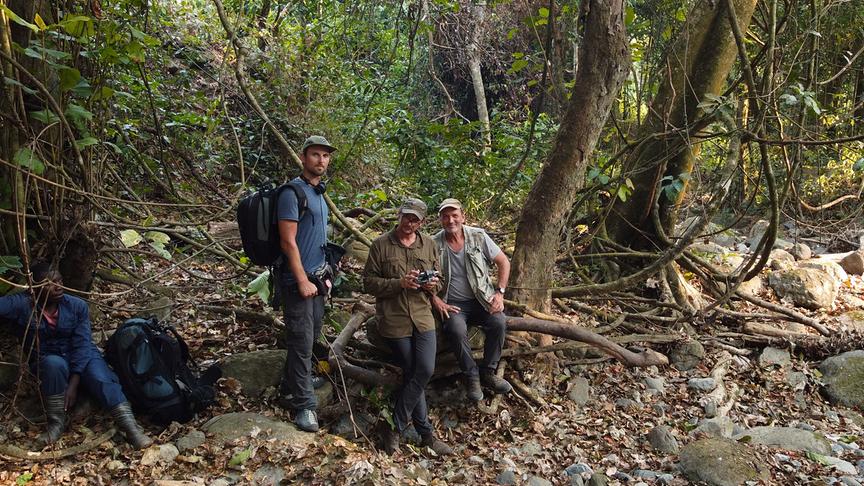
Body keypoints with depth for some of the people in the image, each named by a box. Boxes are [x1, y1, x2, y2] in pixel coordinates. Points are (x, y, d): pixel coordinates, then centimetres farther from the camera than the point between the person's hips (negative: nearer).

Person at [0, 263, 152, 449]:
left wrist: (73, 382, -24)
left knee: (102, 379, -31)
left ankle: (132, 429, -39)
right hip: (47, 361, -1)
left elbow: (82, 344, -14)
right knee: (55, 364, -37)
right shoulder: (22, 305, -10)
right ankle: (56, 422, -20)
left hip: (82, 357, 1)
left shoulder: (77, 306, -9)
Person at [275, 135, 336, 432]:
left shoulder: (318, 193, 14)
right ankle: (303, 404, 3)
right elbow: (288, 242, -19)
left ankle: (293, 385, 34)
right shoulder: (293, 193, -15)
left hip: (315, 278, 9)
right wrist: (303, 281, -18)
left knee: (311, 335, 18)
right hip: (297, 281, -9)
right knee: (302, 341, -5)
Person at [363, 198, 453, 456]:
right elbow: (369, 282, -4)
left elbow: (437, 278, 19)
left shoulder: (429, 244, 9)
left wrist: (433, 284, -6)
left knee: (425, 371, -9)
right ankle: (426, 433, 12)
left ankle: (394, 427, 4)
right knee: (412, 374, -1)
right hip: (394, 320, -4)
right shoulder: (381, 244, -3)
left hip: (423, 317, 4)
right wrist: (399, 283, -18)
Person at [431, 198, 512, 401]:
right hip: (452, 304, -2)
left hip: (480, 300, 2)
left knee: (498, 323, -26)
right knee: (457, 331, -32)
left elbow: (503, 262, 5)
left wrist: (499, 292, -3)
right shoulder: (434, 244, -6)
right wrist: (436, 301, -12)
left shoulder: (478, 237, -3)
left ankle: (488, 372, -5)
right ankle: (471, 376, -9)